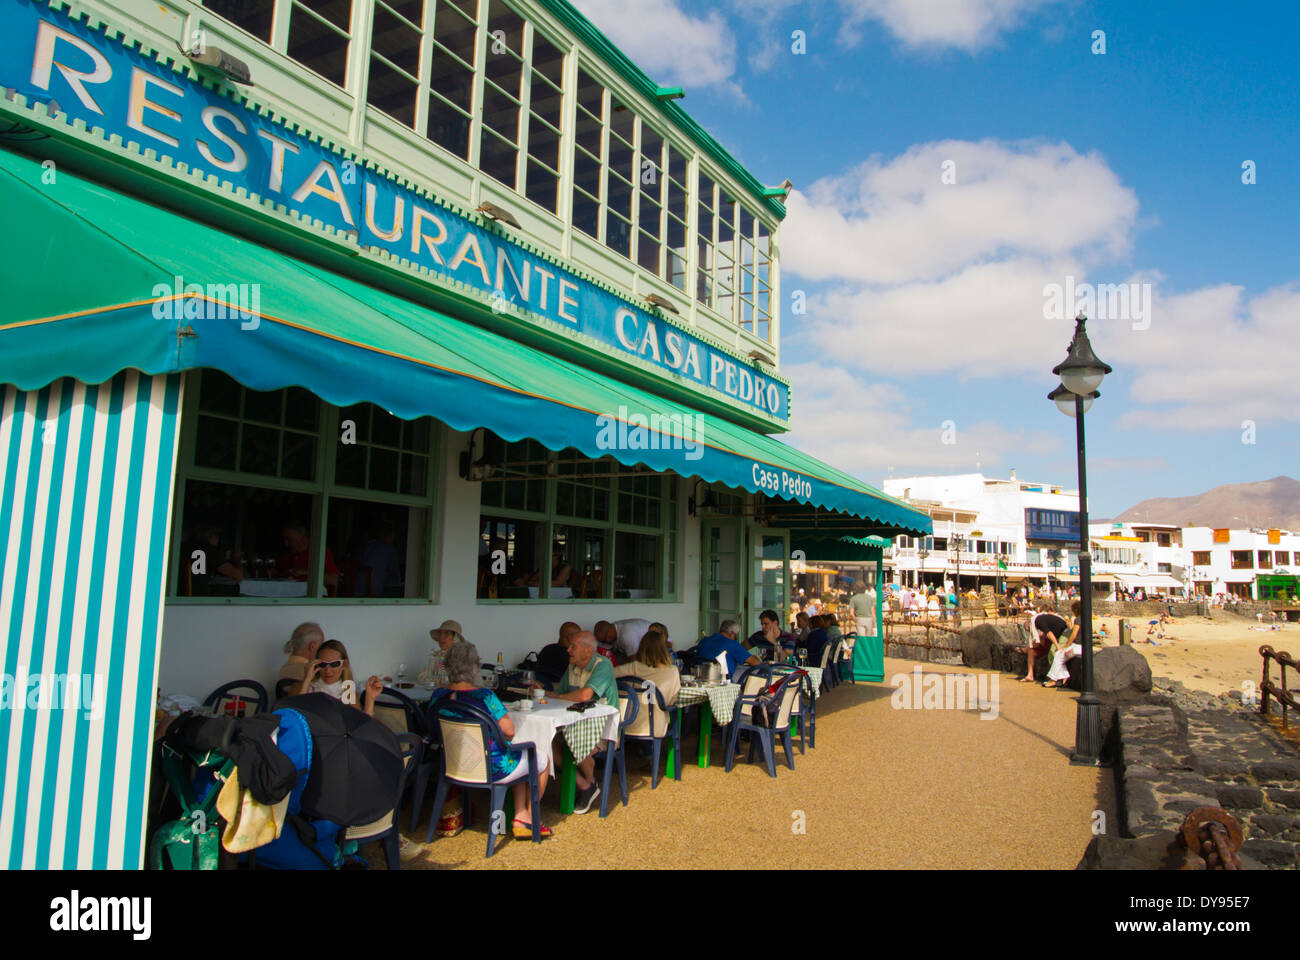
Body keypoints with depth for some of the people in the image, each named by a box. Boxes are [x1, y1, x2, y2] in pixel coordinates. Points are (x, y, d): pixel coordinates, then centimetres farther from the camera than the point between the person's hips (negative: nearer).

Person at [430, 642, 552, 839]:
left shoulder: (438, 695, -7)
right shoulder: (483, 695, -26)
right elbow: (509, 731, -20)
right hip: (491, 769, -7)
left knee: (521, 756, 30)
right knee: (543, 757, 20)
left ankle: (521, 820, 27)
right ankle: (531, 818, 34)